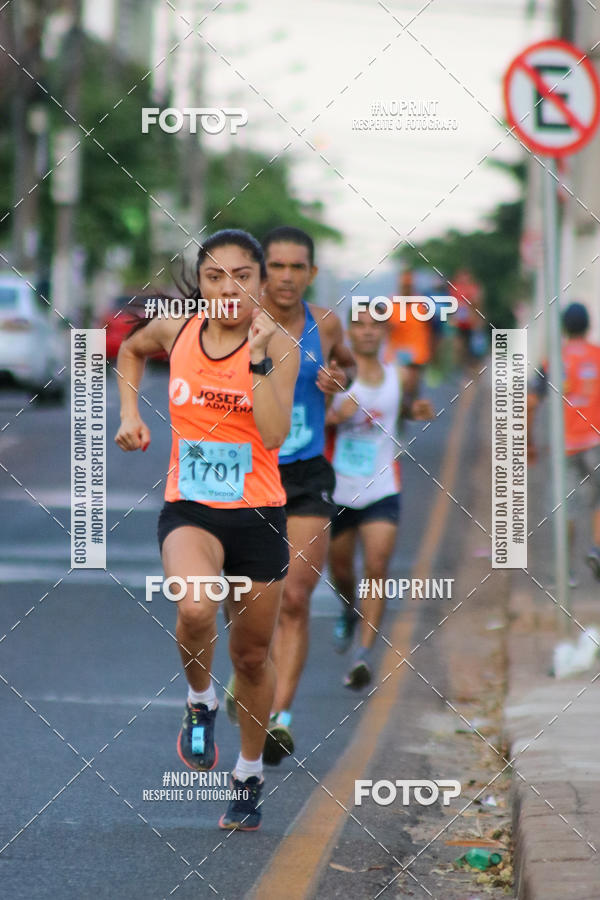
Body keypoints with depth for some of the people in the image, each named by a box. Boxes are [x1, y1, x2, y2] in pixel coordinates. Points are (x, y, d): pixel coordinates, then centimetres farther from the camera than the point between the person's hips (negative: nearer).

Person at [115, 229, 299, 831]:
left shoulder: (279, 346, -8)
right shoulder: (176, 331, -1)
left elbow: (275, 432, -22)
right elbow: (130, 349, 24)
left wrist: (258, 354, -24)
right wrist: (130, 414, 11)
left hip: (257, 515, 0)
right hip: (189, 510, 0)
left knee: (252, 655, 12)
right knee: (195, 608, -32)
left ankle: (250, 774, 35)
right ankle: (199, 702, 0)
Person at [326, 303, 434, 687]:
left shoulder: (395, 376, 4)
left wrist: (416, 410, 3)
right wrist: (334, 416, -26)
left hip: (382, 490, 1)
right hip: (338, 488, -1)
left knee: (377, 568, -15)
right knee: (341, 567, 14)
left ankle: (365, 653, -17)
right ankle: (349, 612, 48)